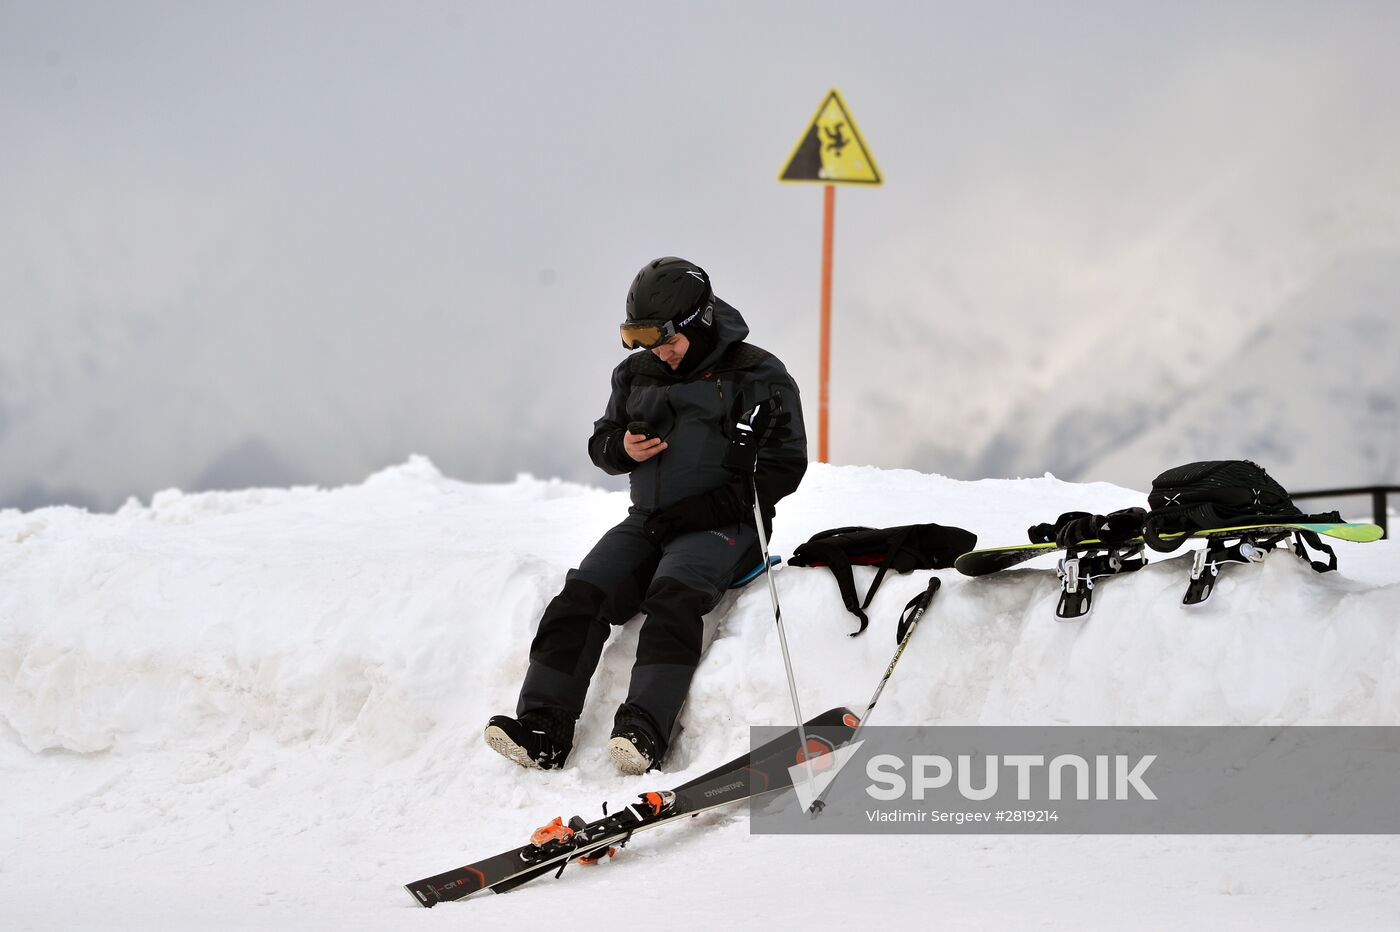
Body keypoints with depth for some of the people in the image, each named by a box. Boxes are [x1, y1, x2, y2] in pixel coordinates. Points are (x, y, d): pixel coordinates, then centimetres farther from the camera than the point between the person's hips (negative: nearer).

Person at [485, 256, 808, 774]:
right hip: (648, 520, 5)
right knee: (581, 595, -18)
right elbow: (601, 440, 25)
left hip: (722, 525, -5)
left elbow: (785, 466, -4)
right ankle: (543, 729, -26)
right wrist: (622, 448, -1)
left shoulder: (758, 376, -1)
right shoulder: (636, 374, 15)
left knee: (672, 597, -33)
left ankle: (643, 730, -44)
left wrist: (712, 506, -14)